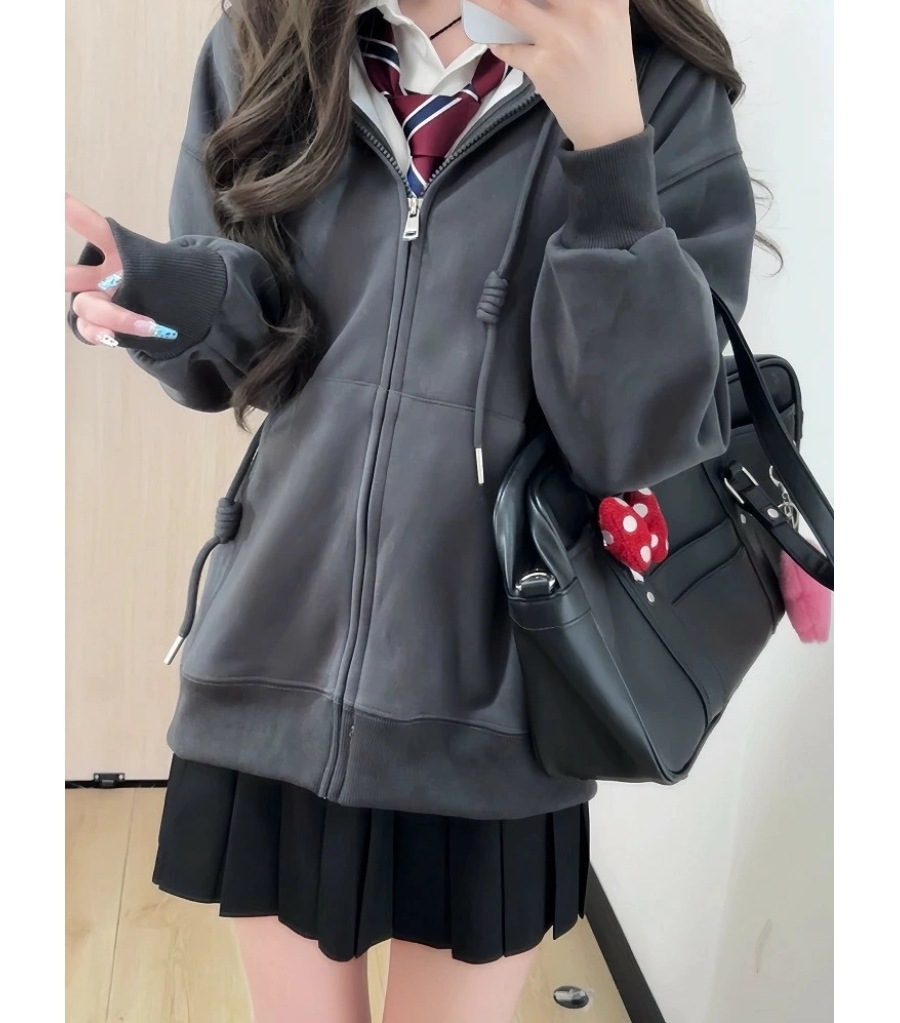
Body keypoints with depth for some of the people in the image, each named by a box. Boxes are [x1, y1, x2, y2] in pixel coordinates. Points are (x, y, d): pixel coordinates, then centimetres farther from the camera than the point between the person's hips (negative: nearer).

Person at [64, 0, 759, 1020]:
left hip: (490, 715, -2)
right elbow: (242, 359, 4)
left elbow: (643, 439, -15)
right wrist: (179, 297, -18)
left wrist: (610, 148, -25)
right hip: (277, 678, 3)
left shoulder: (663, 88, -7)